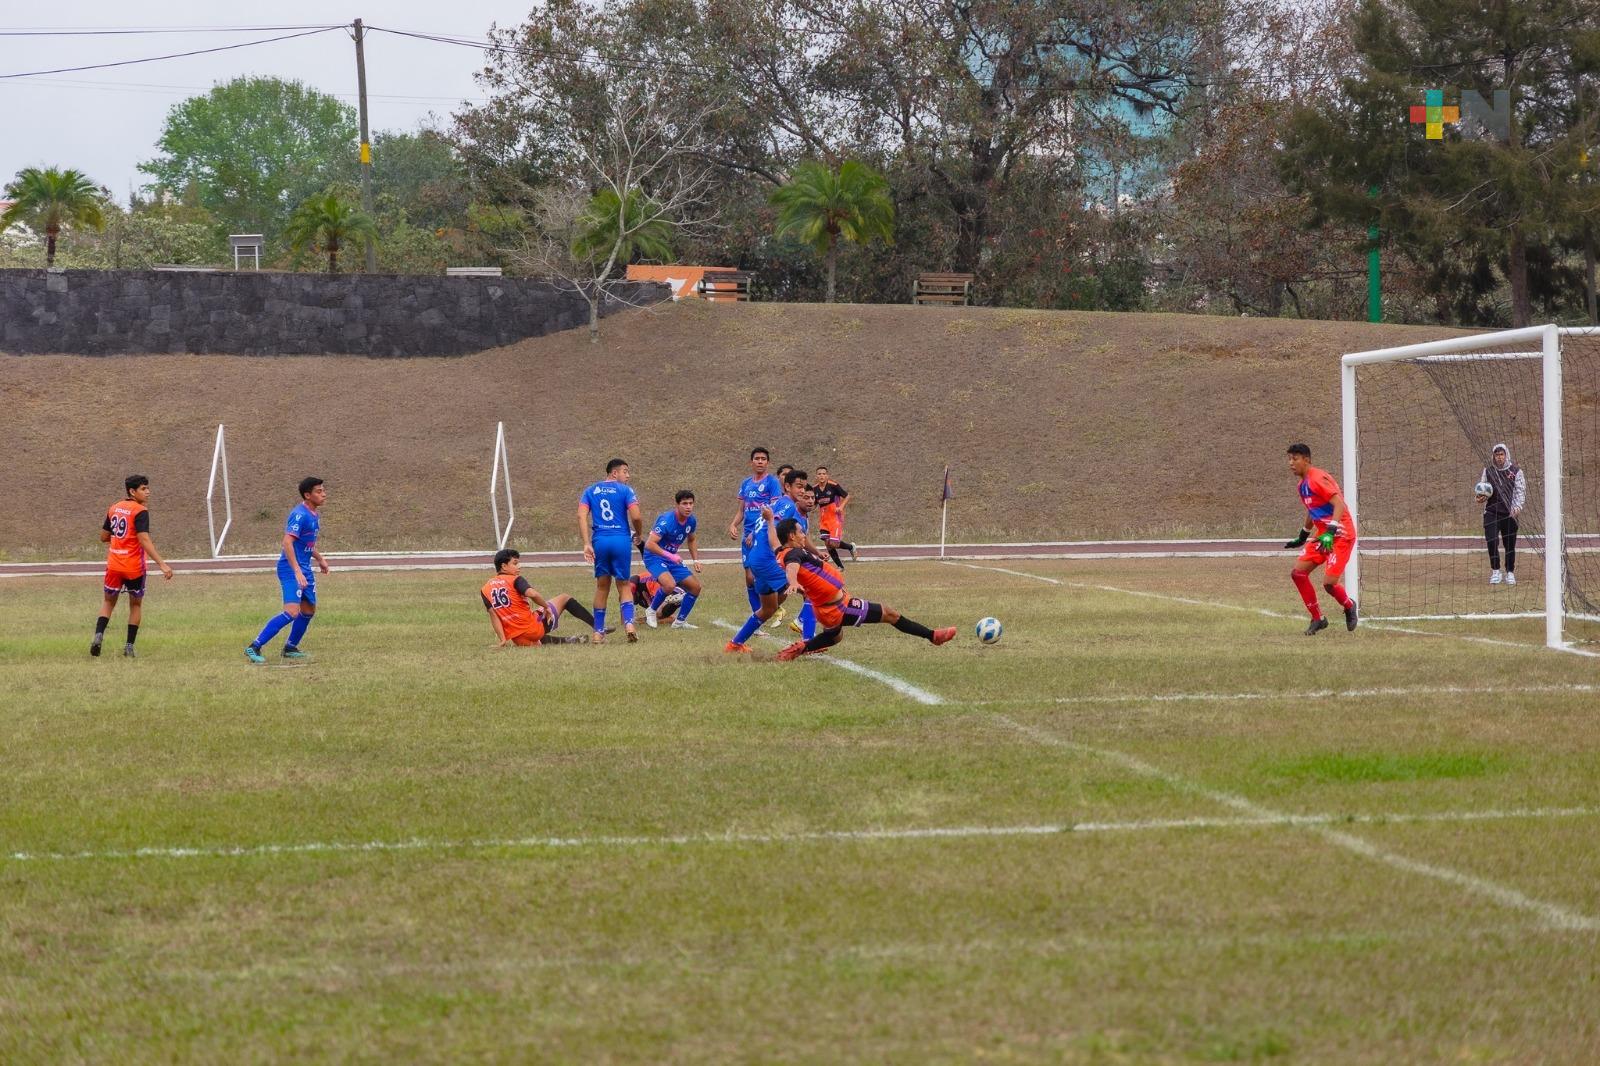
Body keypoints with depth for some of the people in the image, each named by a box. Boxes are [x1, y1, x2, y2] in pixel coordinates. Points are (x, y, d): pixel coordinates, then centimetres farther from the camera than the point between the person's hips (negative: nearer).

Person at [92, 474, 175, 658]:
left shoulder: (113, 508, 7)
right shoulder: (140, 511, -14)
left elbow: (104, 537, 15)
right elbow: (144, 540, -24)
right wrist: (162, 564, -27)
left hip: (114, 565, 5)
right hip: (135, 567, -5)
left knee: (108, 601, 18)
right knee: (136, 604, 13)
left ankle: (98, 635, -4)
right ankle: (129, 647, 10)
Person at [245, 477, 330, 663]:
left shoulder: (315, 514, 12)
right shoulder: (300, 515, -19)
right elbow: (287, 542, -28)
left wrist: (320, 559, 29)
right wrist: (297, 572, -32)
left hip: (305, 570, 10)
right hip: (291, 569, -10)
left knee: (308, 610, 17)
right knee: (292, 612, -19)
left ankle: (290, 648, 32)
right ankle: (254, 647, -17)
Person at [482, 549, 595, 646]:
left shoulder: (485, 589, 5)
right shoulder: (515, 580, -8)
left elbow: (494, 615, 0)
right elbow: (532, 594, -26)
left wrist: (503, 640, -2)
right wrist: (546, 606, -10)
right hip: (535, 627, -4)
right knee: (564, 598, 17)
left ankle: (567, 641, 23)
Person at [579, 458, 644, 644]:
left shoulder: (590, 491, 12)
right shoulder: (625, 490, 1)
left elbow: (582, 515, -1)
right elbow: (636, 517, -9)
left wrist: (586, 543, -5)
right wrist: (637, 534, 11)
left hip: (599, 541, 3)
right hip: (621, 540, -3)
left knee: (602, 587, 13)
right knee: (624, 586, 8)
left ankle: (598, 632, 12)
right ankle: (628, 623, -13)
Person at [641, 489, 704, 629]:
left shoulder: (691, 521, -1)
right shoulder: (666, 521, -26)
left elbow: (691, 540, 21)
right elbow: (650, 544, -31)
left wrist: (695, 560, 9)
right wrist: (670, 556, -35)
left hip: (672, 558, 8)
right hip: (654, 557, -8)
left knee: (695, 586, 4)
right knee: (670, 585, -32)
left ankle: (680, 621, 18)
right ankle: (651, 611, -5)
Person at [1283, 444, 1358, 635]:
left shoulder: (1318, 479, -16)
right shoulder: (1303, 485, 13)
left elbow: (1339, 505, -25)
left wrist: (1330, 533, -34)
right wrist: (1303, 537, 36)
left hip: (1340, 535, -9)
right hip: (1323, 535, 9)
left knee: (1329, 582, -17)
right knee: (1298, 572, -1)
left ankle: (1349, 606, 17)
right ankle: (1318, 619, 10)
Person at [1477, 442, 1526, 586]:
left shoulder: (1516, 471, 2)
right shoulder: (1488, 471, 9)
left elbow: (1521, 491, 0)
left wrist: (1517, 507, -16)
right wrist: (1482, 498, -4)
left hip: (1509, 513, -1)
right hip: (1491, 512, 1)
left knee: (1510, 544, 4)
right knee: (1491, 540, -13)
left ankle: (1510, 573, 18)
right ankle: (1495, 571, -1)